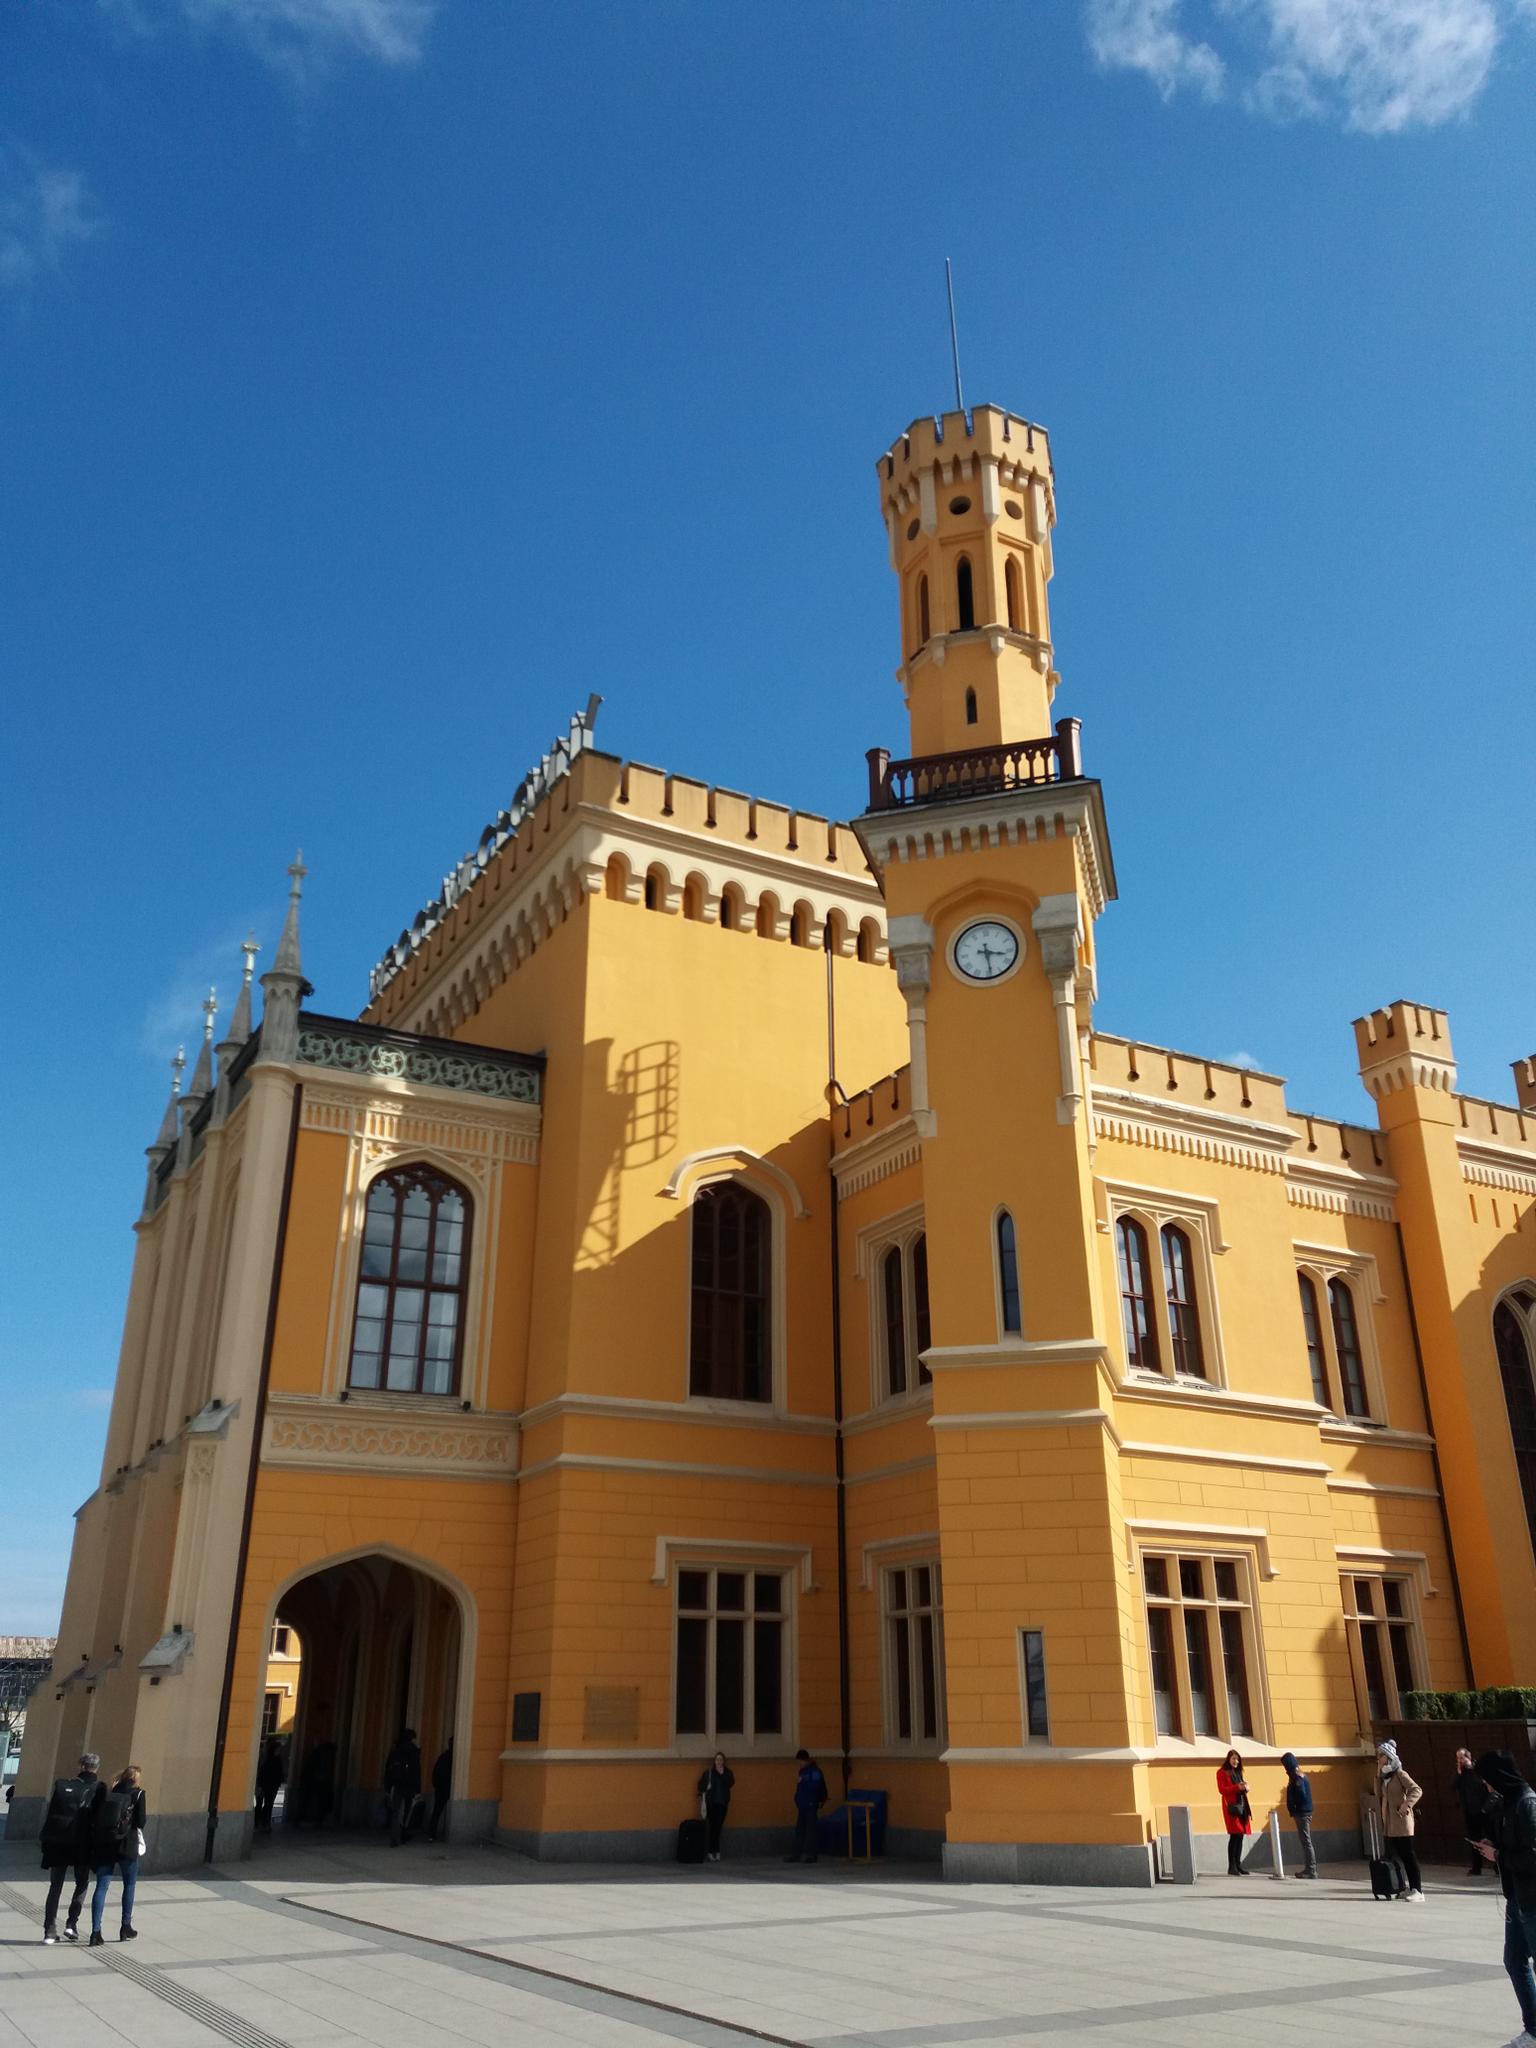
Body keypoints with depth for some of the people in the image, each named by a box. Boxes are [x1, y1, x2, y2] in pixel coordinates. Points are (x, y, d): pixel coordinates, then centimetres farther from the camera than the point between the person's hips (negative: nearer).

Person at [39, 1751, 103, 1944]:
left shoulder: (61, 1785, -1)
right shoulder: (98, 1789, -6)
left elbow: (48, 1812, 0)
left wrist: (46, 1840, 7)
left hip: (58, 1843, 2)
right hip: (83, 1844, -2)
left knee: (55, 1886, 12)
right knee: (82, 1883, 16)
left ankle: (50, 1930, 8)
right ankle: (72, 1923, 3)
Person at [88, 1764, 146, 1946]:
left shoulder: (108, 1793, 9)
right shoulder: (137, 1794, -2)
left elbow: (94, 1817, 3)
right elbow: (141, 1821, -8)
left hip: (103, 1845, 3)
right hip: (127, 1845, -3)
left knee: (102, 1886, 4)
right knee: (130, 1884, 15)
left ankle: (96, 1931, -6)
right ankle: (126, 1927, 21)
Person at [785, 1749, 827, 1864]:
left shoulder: (815, 1771, -10)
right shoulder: (802, 1771, 15)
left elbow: (816, 1786, -21)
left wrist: (802, 1782, -23)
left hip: (811, 1806, -8)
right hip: (802, 1806, 8)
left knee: (810, 1830, -4)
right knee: (799, 1830, 8)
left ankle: (811, 1855, 1)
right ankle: (798, 1854, 11)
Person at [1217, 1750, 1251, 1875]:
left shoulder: (1238, 1772, 21)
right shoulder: (1222, 1772, 0)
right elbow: (1221, 1789, -10)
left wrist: (1245, 1787, -1)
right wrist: (1237, 1787, -19)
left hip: (1242, 1805, 7)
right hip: (1231, 1806, -7)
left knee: (1240, 1836, 4)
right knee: (1234, 1835, -11)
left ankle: (1238, 1865, 10)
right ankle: (1231, 1867, -9)